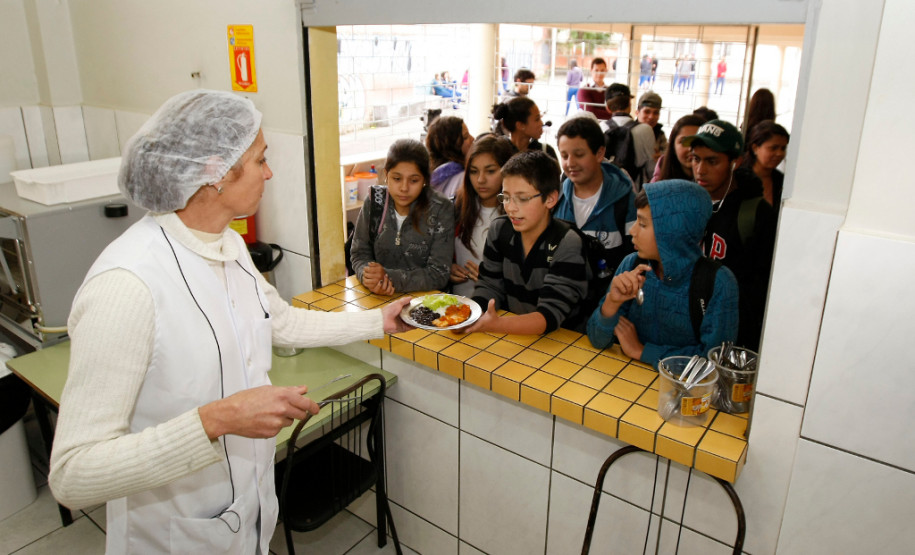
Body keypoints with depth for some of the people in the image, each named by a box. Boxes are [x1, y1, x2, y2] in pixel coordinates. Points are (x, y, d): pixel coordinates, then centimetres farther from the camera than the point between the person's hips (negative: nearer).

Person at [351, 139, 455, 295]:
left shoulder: (441, 210, -10)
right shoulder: (374, 202, -1)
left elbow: (438, 274, -11)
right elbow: (360, 254, 5)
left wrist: (389, 277, -22)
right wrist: (367, 276, -17)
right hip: (377, 300, 4)